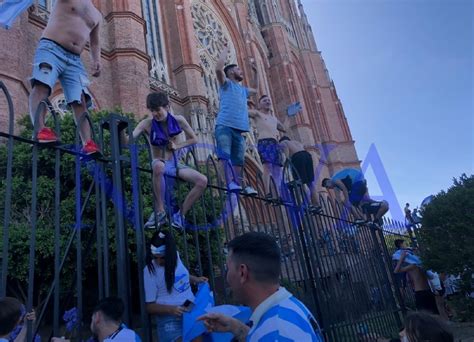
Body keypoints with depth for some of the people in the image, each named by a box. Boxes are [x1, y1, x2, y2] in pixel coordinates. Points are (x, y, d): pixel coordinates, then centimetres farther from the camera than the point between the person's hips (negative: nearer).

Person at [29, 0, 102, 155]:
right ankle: (40, 130, -42)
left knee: (80, 100, -11)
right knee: (42, 85, -27)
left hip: (75, 59, 5)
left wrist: (96, 60, 11)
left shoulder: (97, 15, 26)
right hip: (51, 48, -4)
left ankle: (88, 143, -20)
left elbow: (95, 42, 29)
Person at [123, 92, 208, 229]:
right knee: (158, 166, -42)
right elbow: (128, 141, -24)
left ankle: (180, 214, -7)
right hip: (160, 164, -3)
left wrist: (177, 146, -8)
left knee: (203, 180, -19)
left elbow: (194, 139, 7)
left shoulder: (178, 120, -4)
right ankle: (159, 211, -30)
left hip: (174, 164, 3)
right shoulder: (147, 123, -11)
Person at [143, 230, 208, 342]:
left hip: (191, 311, 6)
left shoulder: (176, 256, 1)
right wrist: (171, 309, -25)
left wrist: (196, 279, 7)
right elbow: (149, 306, -10)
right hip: (170, 318, -6)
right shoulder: (150, 270, -15)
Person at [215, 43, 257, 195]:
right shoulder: (226, 84, 10)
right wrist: (226, 49, 3)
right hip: (224, 126, -7)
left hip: (238, 129, 7)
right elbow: (218, 68, -8)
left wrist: (257, 73, 39)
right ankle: (230, 183, -30)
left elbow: (257, 90, 47)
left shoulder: (243, 89, 30)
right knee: (224, 156, -19)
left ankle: (239, 185, -1)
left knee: (238, 160, 1)